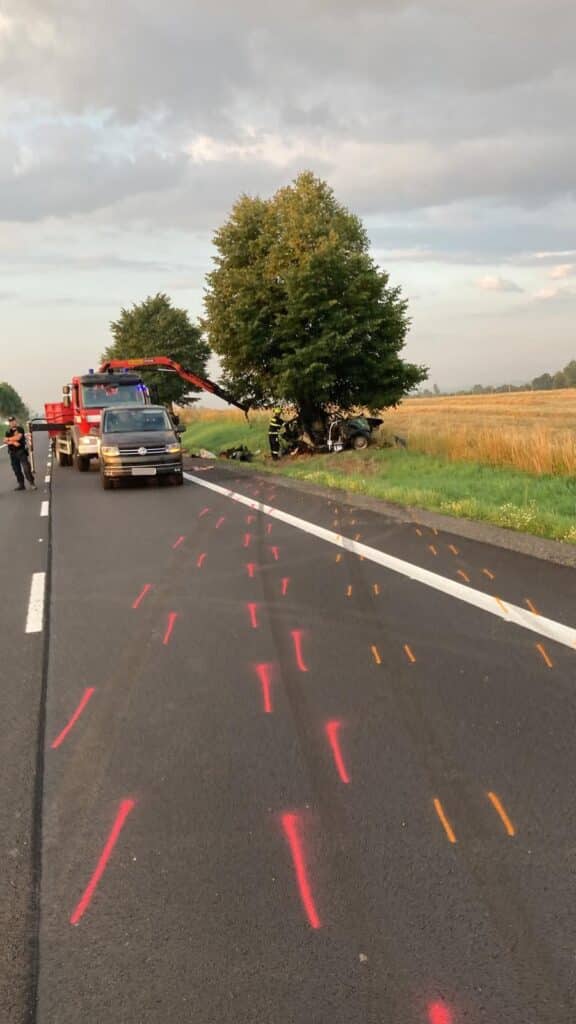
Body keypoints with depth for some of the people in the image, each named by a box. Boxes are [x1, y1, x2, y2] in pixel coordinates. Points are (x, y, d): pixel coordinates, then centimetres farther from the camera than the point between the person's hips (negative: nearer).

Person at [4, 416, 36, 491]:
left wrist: (10, 439, 0)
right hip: (12, 453, 5)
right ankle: (21, 485, 15)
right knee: (16, 470, 7)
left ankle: (32, 484, -11)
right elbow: (6, 441, -1)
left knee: (26, 468, -12)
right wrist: (13, 442, -18)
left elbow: (18, 437, -16)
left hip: (21, 451, -5)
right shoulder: (8, 432, 13)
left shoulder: (20, 429, -1)